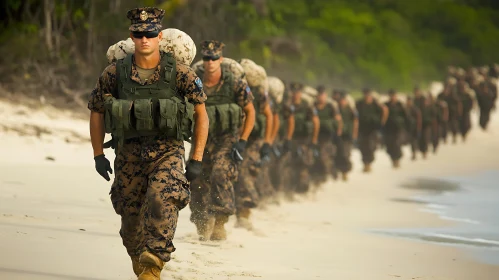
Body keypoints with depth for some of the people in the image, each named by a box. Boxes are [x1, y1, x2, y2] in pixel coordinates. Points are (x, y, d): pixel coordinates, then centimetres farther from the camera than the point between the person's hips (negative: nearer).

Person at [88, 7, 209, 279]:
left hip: (168, 152, -2)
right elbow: (96, 111, 9)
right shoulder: (114, 73, -4)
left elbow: (201, 113, 0)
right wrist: (98, 155, 6)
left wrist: (197, 159, -2)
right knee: (131, 217, 7)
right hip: (128, 153, 2)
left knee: (162, 202, -27)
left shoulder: (180, 73, -8)